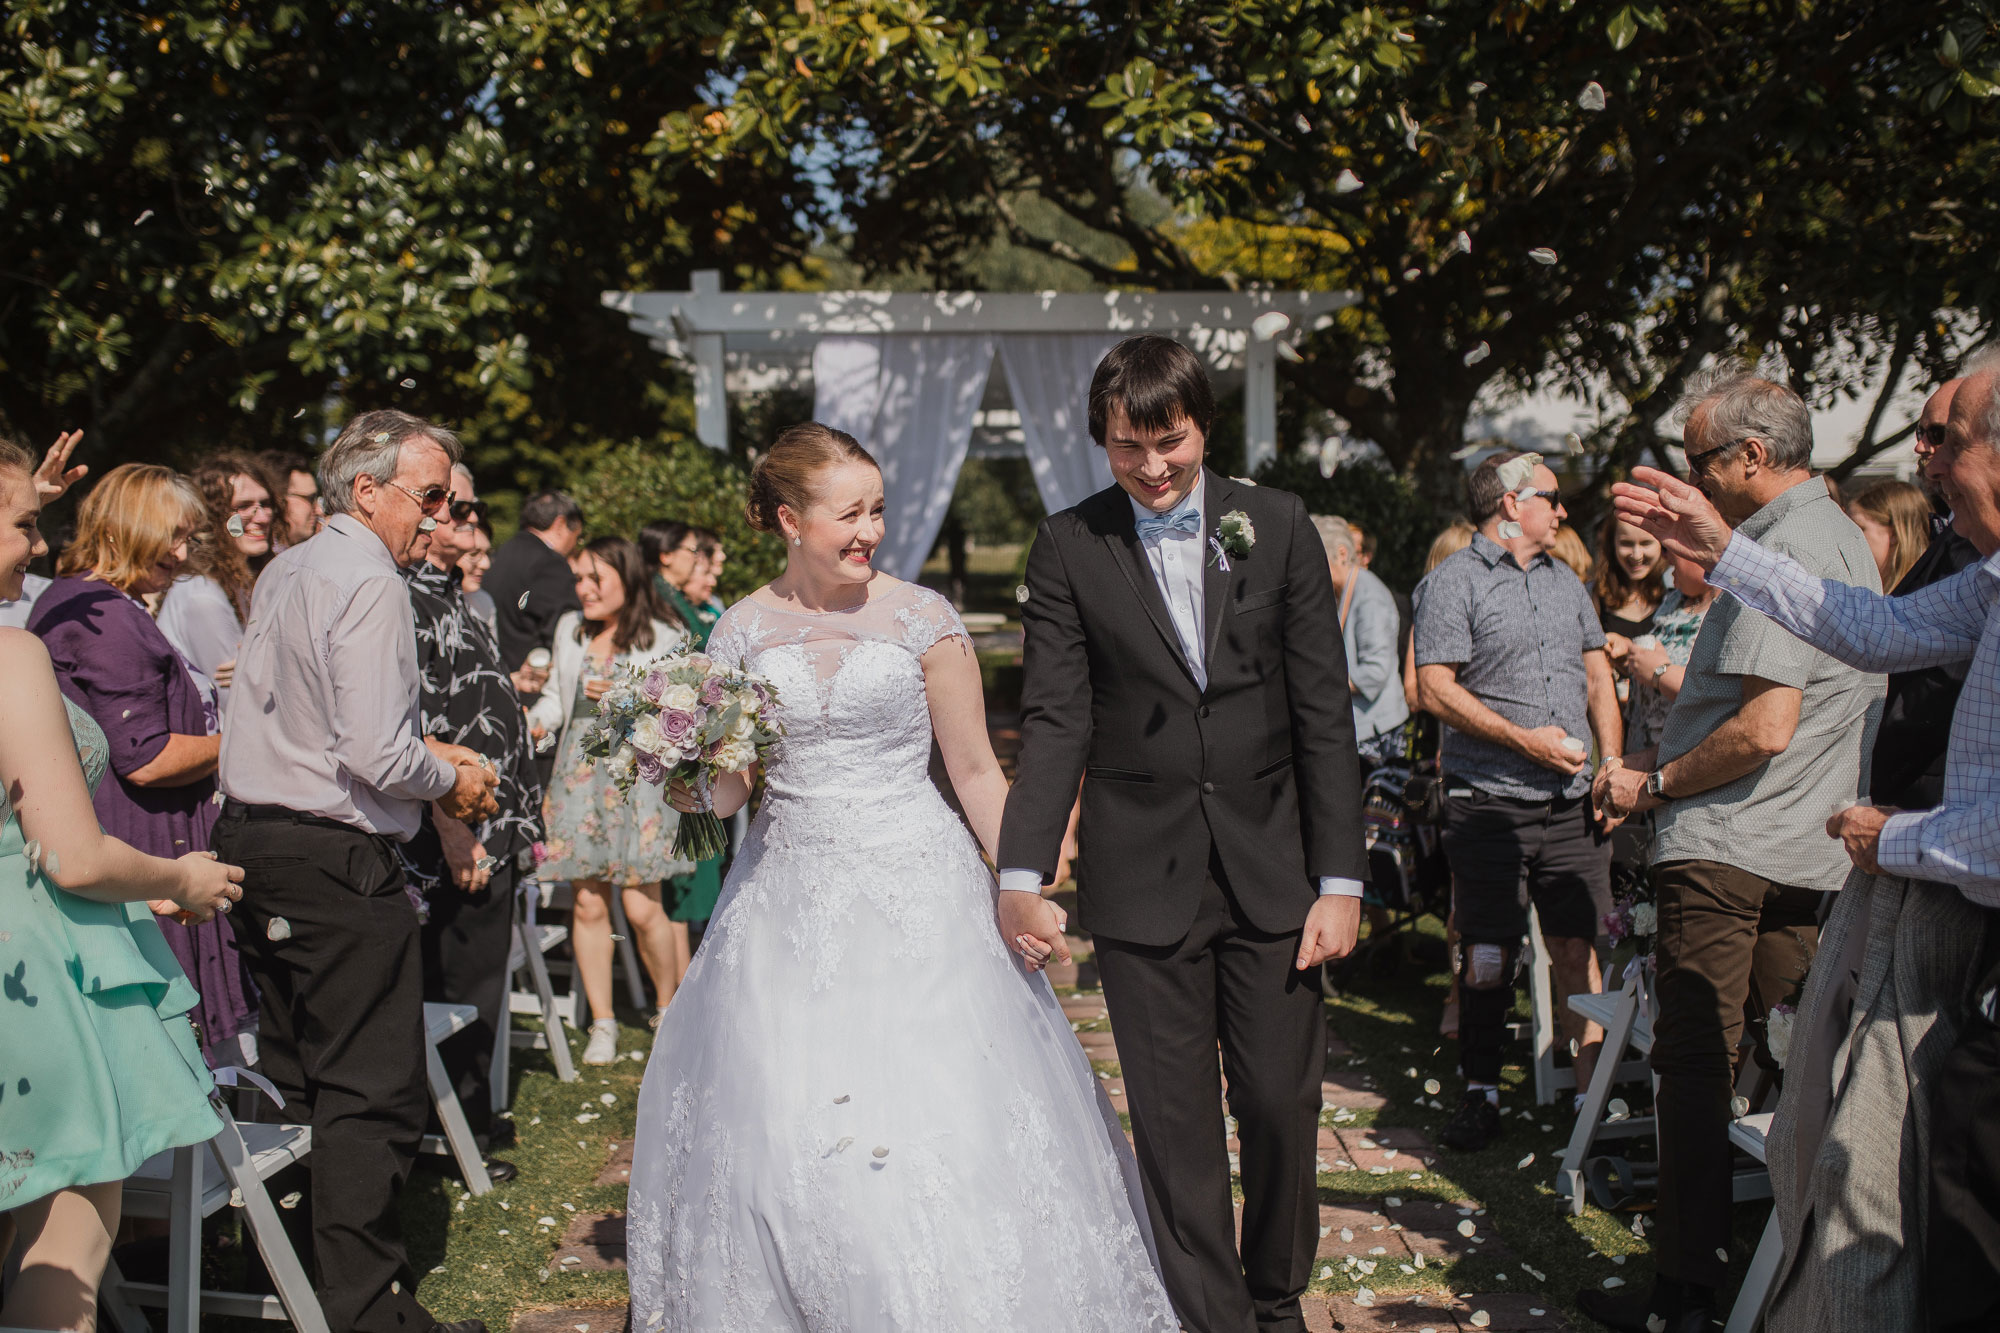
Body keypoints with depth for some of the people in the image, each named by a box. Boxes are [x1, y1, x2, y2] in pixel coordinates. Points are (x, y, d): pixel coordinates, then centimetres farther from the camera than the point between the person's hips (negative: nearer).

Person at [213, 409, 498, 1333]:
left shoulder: (283, 572, 13)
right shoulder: (370, 583, -16)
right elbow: (376, 756, -23)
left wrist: (420, 745, 17)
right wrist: (451, 779, -4)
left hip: (254, 843, 10)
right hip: (336, 864, -10)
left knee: (296, 1080, 18)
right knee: (374, 1093, -2)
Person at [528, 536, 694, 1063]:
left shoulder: (664, 639, 0)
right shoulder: (570, 629, 13)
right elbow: (556, 695, 20)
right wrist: (534, 719, 0)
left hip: (638, 777, -4)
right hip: (578, 777, 4)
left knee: (642, 907, -6)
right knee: (588, 905, 2)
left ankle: (670, 1008, 17)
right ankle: (602, 1024, 12)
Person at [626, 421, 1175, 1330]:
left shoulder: (921, 619, -4)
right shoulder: (744, 631, 3)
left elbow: (975, 771, 1)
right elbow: (726, 790, 8)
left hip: (915, 893, -2)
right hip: (791, 901, 2)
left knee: (935, 1114, -5)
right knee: (778, 1127, 4)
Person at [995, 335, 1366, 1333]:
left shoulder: (1279, 528, 2)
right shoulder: (1067, 548, 0)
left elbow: (1324, 714, 1)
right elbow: (1055, 721, -4)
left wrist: (1341, 879, -3)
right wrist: (1021, 876, -16)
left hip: (1272, 868, 1)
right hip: (1143, 880, -1)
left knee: (1282, 1103, 8)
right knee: (1175, 1126, 5)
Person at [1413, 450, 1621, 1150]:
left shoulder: (1567, 581, 18)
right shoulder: (1452, 582, -3)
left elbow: (1599, 678, 20)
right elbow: (1437, 689, -11)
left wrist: (1613, 766, 7)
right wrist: (1525, 738, -15)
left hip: (1572, 802, 5)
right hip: (1489, 800, -5)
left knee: (1578, 947, 4)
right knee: (1487, 955, 1)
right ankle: (1480, 1097, 12)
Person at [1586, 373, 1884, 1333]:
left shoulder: (1780, 549, -16)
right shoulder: (1840, 536, 16)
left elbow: (1765, 729, -23)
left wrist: (1654, 783, -10)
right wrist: (1669, 757, 16)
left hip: (1726, 851, -10)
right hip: (1810, 849, 10)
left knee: (1694, 1071, -4)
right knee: (1794, 1063, 15)